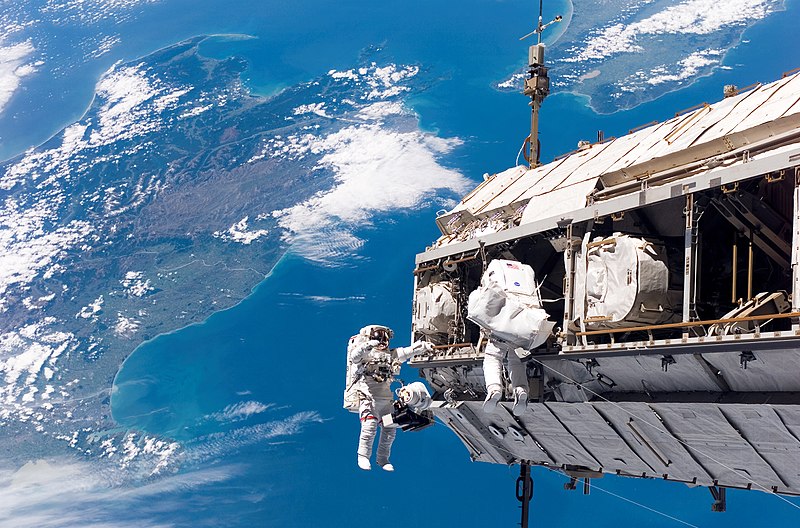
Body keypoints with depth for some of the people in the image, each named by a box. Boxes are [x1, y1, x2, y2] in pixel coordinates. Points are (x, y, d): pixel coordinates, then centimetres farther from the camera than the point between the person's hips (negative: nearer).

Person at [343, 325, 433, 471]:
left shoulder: (390, 354, 17)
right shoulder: (365, 352, -1)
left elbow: (408, 352, 8)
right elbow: (355, 356, -21)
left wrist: (424, 346, -8)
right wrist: (367, 345, -38)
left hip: (386, 397, 7)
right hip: (368, 396, -6)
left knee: (390, 429, 5)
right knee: (370, 425, -21)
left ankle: (382, 459, 19)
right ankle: (363, 456, -8)